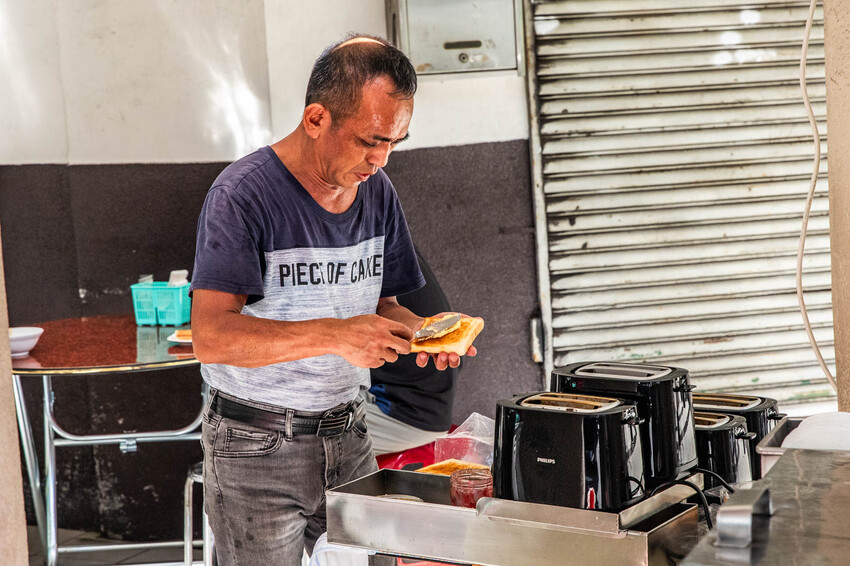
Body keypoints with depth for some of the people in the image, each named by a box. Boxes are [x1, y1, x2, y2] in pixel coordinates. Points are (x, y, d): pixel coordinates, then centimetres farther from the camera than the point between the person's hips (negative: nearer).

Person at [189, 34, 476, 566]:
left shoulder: (378, 191, 4)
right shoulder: (243, 194, -17)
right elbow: (211, 336, -24)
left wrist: (417, 329, -8)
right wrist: (334, 334, -33)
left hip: (348, 436, 5)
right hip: (257, 447, -5)